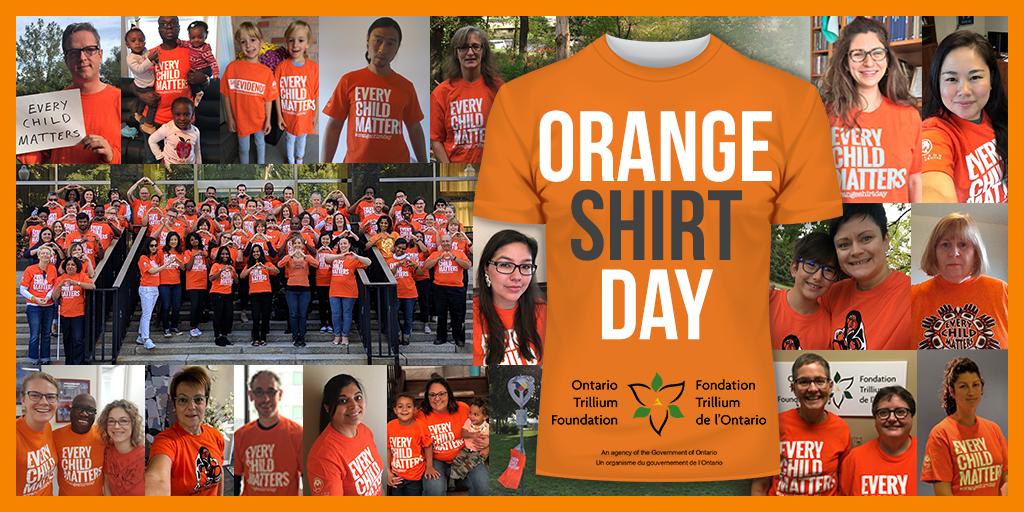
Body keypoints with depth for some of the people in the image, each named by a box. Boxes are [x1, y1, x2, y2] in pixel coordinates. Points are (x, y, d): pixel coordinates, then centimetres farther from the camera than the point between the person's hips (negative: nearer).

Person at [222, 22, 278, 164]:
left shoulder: (266, 72, -11)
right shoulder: (232, 68, -14)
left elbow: (268, 99, -4)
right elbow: (227, 95, -7)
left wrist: (268, 120, -1)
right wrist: (230, 119, -6)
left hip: (259, 119, 1)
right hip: (241, 119, -1)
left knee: (260, 142, 23)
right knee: (243, 148, 16)